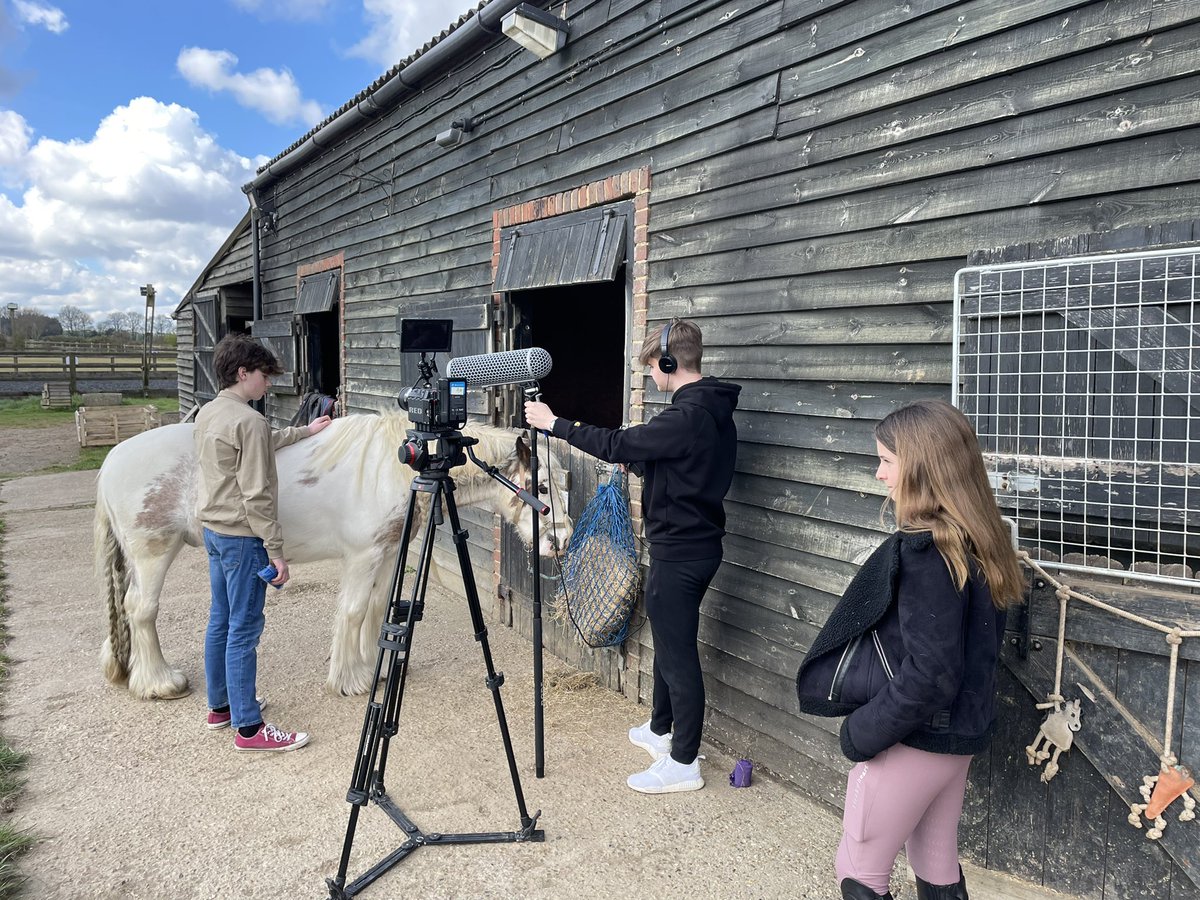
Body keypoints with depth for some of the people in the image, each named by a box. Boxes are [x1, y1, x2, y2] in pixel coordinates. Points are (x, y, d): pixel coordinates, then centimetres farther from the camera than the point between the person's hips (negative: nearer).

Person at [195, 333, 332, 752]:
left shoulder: (207, 413, 10)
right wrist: (276, 552, -18)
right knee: (244, 628, -4)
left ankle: (220, 704, 31)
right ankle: (248, 726, 3)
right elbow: (256, 495, -21)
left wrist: (306, 431, 30)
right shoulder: (248, 420, -19)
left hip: (213, 529, 10)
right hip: (242, 537, -10)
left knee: (220, 620, 18)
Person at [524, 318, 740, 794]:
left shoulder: (689, 416, -22)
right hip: (696, 545, 10)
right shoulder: (714, 411, 9)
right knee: (670, 644, 22)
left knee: (677, 654, 0)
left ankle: (683, 763, 12)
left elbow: (617, 445, -20)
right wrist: (636, 464, 14)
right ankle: (660, 730, 39)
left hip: (678, 554, -10)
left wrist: (554, 423, -11)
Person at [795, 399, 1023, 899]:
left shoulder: (925, 553, -25)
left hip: (911, 739, -8)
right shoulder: (975, 543, 2)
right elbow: (975, 645, 11)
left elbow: (928, 673, -26)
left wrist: (861, 733, -15)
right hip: (960, 734, 8)